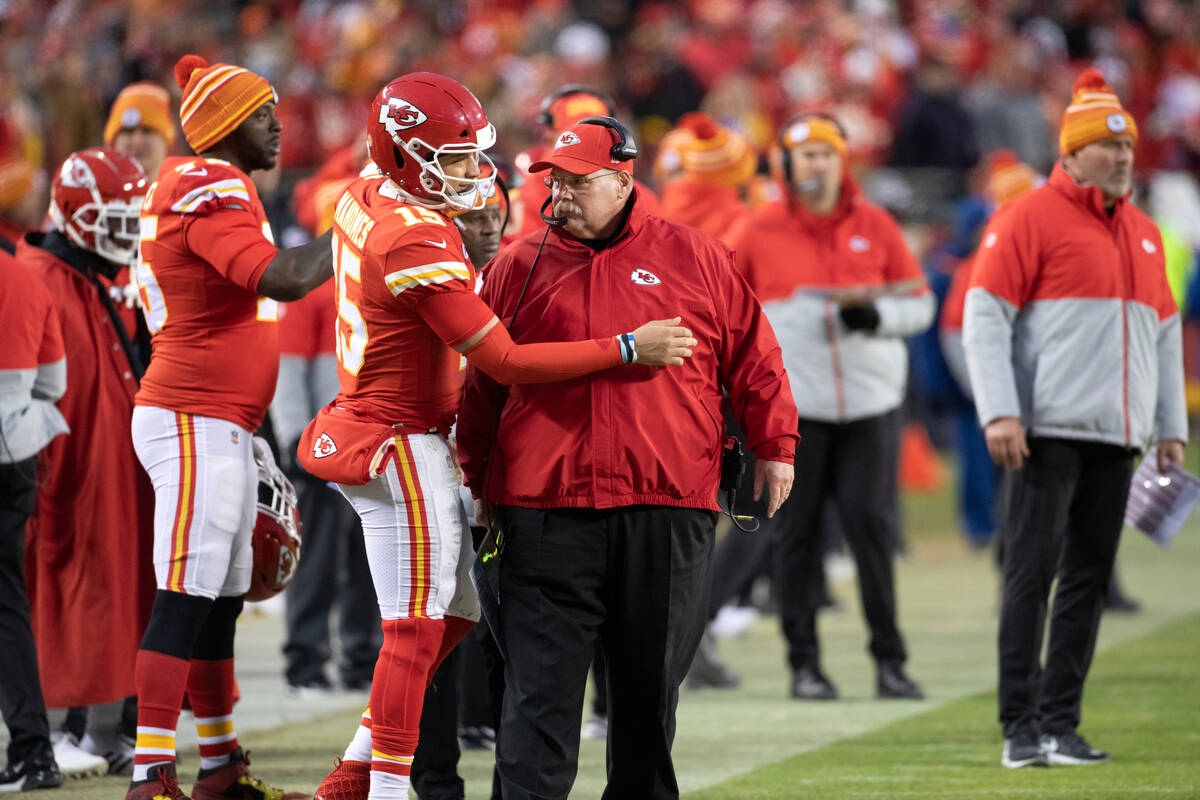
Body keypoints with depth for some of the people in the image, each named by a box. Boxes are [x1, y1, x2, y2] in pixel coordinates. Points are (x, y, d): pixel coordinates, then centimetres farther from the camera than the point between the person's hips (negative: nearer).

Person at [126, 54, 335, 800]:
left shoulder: (217, 190, 16)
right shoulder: (211, 193, -15)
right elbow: (285, 278, -29)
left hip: (220, 428, 10)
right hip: (195, 425, -10)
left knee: (221, 602, 15)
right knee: (186, 600, -11)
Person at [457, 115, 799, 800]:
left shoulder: (696, 258, 6)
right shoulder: (520, 266, 8)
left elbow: (753, 357, 9)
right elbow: (482, 380, 13)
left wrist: (774, 448, 4)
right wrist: (482, 481, 12)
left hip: (668, 511, 0)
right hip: (548, 512, 0)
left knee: (650, 683, 9)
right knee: (542, 684, -5)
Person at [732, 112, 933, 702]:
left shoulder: (875, 226, 7)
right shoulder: (760, 231, 3)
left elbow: (919, 304, 8)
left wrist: (875, 315, -11)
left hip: (869, 401, 1)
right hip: (792, 404, -1)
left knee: (870, 521, -5)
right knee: (796, 530, 0)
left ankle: (889, 659, 0)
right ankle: (804, 661, 7)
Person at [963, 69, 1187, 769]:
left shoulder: (1144, 234, 18)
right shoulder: (1030, 218, -2)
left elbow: (1165, 334, 23)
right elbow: (985, 316, -7)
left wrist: (1172, 428, 17)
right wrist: (999, 413, -15)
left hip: (1118, 437, 6)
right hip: (1049, 431, -6)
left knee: (1090, 579, 5)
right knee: (1033, 571, -8)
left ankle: (1062, 723, 9)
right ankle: (1021, 727, -8)